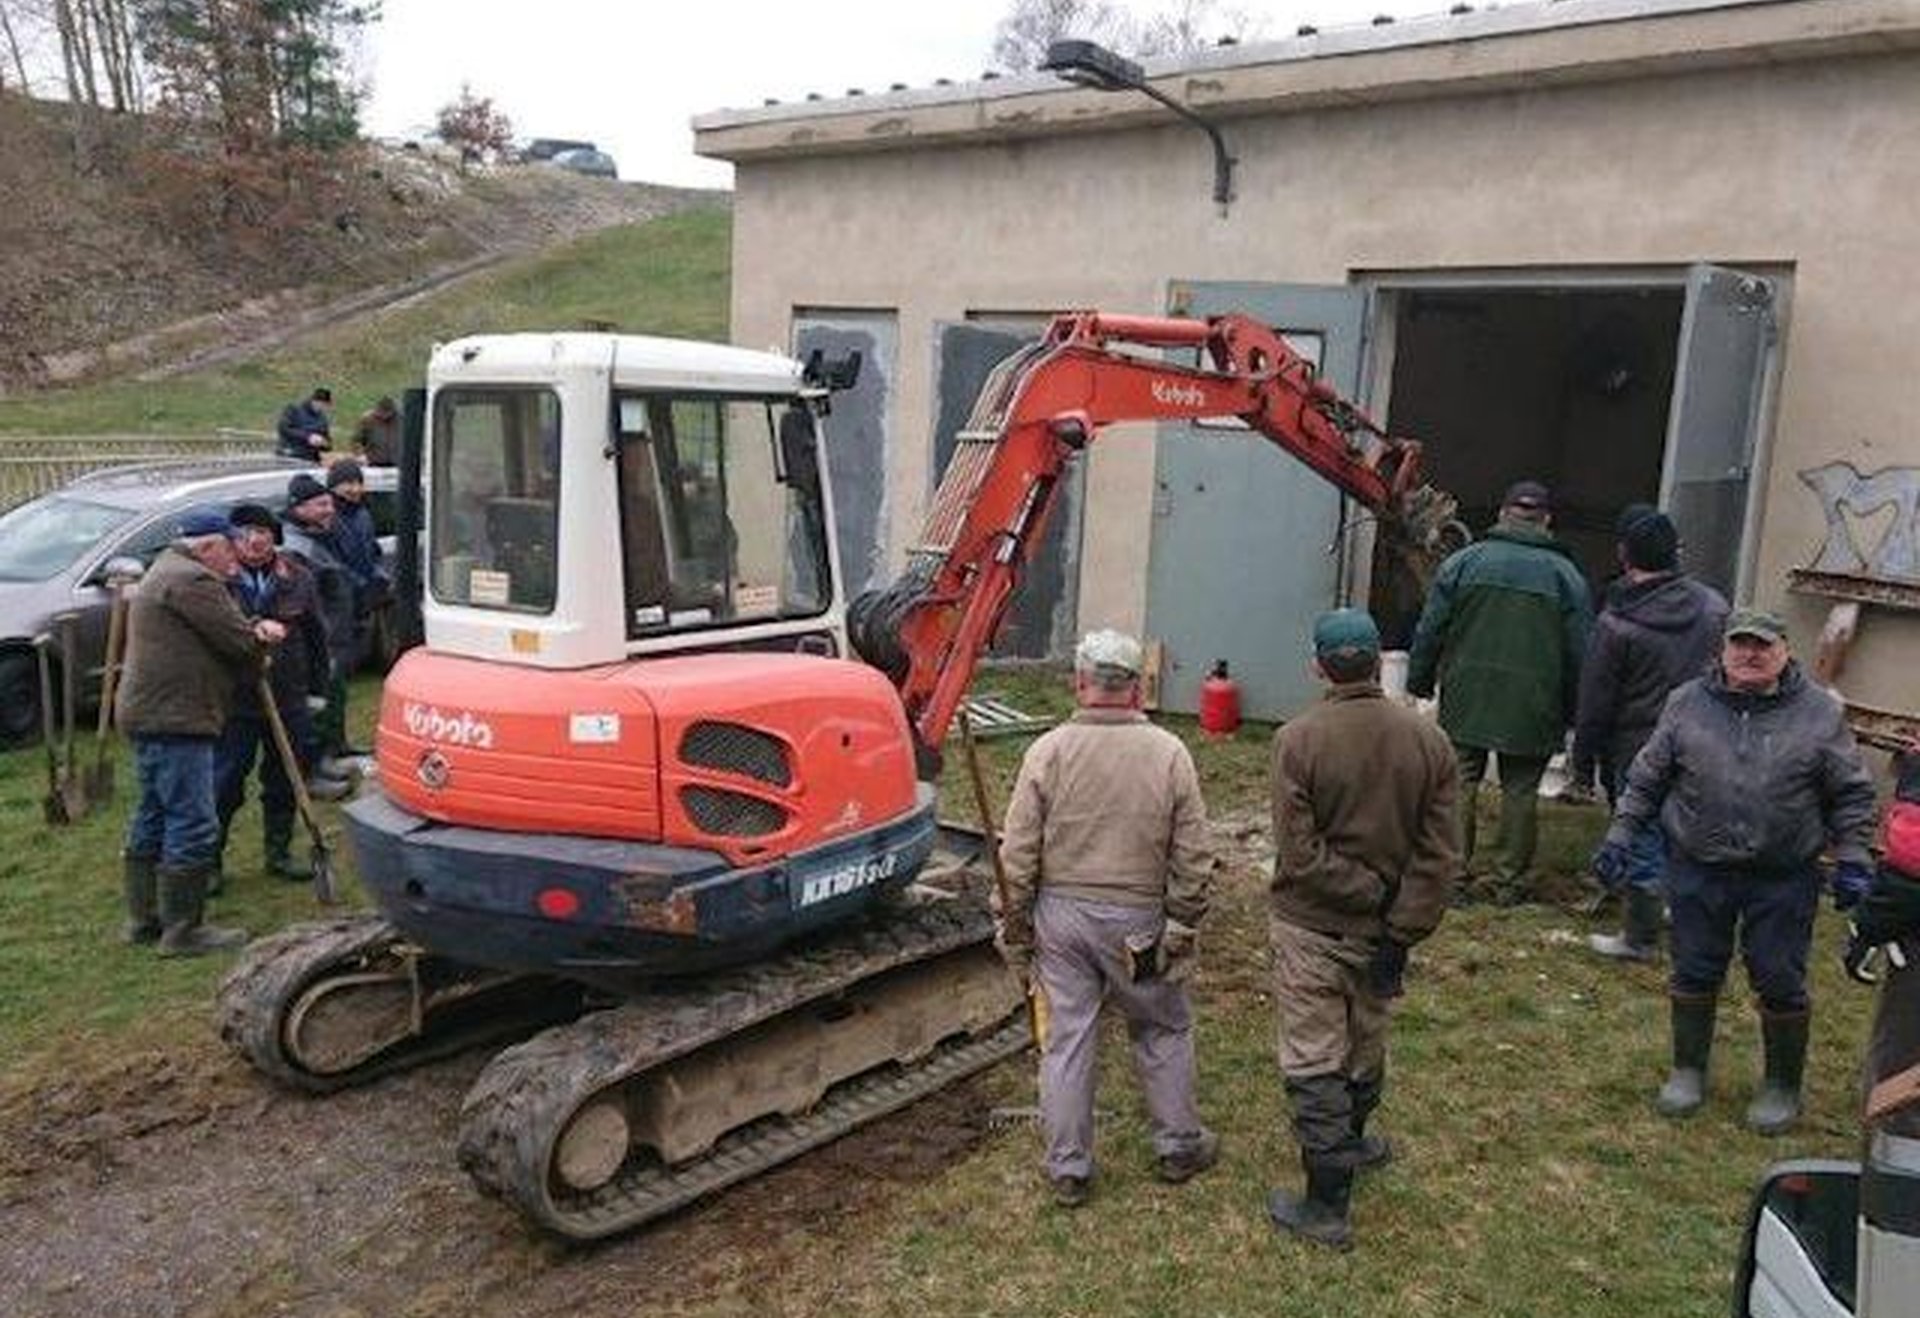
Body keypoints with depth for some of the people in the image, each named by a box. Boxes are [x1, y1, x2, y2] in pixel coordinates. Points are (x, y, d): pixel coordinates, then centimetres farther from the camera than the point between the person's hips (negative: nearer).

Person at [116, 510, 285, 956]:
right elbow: (240, 642, -16)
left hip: (148, 715, 11)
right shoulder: (191, 580, -15)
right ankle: (183, 930, -2)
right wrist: (261, 639, 7)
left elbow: (229, 627, 19)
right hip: (174, 719, -11)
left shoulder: (165, 573, 22)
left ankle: (144, 919, 26)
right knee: (191, 823, -7)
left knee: (153, 819, 17)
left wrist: (257, 626, -2)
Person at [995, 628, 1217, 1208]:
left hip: (1061, 915, 0)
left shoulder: (1047, 752, -9)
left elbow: (1018, 856, -7)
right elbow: (1193, 861, -5)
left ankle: (1068, 1170, 21)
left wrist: (1015, 929, 4)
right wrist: (1182, 930, 6)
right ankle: (1179, 1145, 32)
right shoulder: (1169, 754, -8)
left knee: (1067, 1039, 10)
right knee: (1164, 1031, 19)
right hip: (1137, 921, 0)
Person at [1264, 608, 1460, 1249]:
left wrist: (1372, 892, -11)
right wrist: (1399, 934, -7)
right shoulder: (1427, 739, -6)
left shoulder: (1297, 740, -17)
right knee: (1365, 1046, 24)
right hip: (1380, 931, 4)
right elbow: (1439, 856, -8)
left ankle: (1327, 1205, 10)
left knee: (1312, 1064, 5)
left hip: (1311, 928, -4)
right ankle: (1349, 1143, 47)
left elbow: (1300, 856, -21)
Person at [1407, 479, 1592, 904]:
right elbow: (1579, 652, 3)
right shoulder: (1565, 574, 0)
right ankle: (1509, 882, 13)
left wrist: (1419, 683, 12)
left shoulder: (1463, 562, 0)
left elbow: (1429, 631, 2)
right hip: (1532, 708, 0)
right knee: (1520, 790, 8)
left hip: (1466, 700, 0)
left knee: (1459, 783, 6)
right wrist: (1572, 711, 11)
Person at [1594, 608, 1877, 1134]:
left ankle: (1782, 1086, 27)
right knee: (1694, 973, 11)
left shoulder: (1820, 712, -2)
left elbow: (1851, 794, 5)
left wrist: (1851, 858, -2)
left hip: (1783, 879, -1)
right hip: (1697, 871, 1)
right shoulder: (1687, 704, 0)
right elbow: (1646, 779, 7)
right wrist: (1621, 834, 3)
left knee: (1780, 983, 7)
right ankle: (1689, 1070, 29)